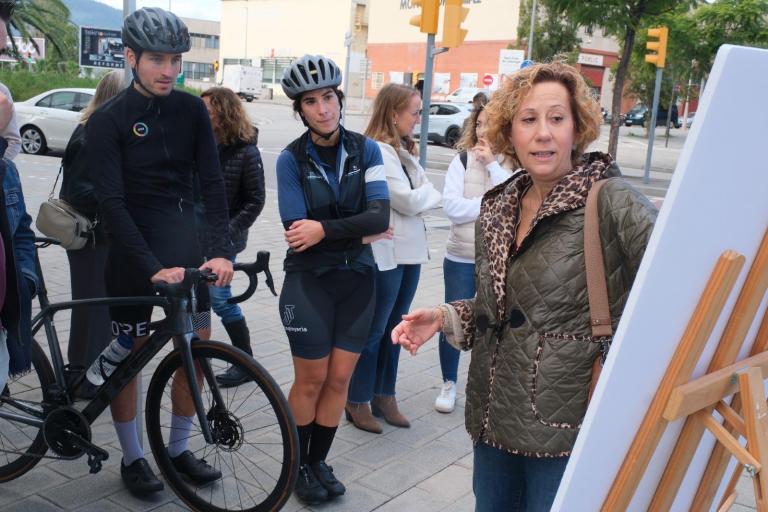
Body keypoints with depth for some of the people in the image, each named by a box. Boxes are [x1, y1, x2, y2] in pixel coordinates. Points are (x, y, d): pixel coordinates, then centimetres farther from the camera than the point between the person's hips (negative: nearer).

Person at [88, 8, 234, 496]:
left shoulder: (191, 110, 1)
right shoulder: (108, 120, -9)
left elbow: (212, 181, -3)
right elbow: (111, 201, -16)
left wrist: (222, 249, -16)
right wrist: (152, 266, -26)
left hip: (183, 240, 3)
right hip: (133, 246, -3)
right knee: (129, 354, 6)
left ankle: (179, 449, 22)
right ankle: (132, 458, 23)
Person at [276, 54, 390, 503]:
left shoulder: (366, 150, -3)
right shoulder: (292, 159, -9)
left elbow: (381, 215, -14)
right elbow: (298, 233, -15)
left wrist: (324, 229, -24)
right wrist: (359, 231, -15)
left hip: (357, 280, 3)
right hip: (309, 282, -2)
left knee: (339, 379, 9)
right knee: (311, 381, 7)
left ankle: (319, 461, 29)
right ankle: (299, 466, 28)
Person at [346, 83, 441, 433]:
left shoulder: (403, 151, 15)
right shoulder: (377, 151, -16)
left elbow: (419, 200, 12)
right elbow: (409, 201, -19)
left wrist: (422, 195, -8)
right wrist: (432, 192, -2)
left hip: (409, 252, 9)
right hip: (385, 255, -9)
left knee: (393, 328, 16)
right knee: (374, 330, 3)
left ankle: (384, 396, 28)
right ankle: (358, 402, 17)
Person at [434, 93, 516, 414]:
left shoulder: (516, 164, -2)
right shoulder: (463, 160, -5)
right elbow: (452, 207, -15)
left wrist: (493, 164, -17)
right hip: (462, 259, 0)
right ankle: (449, 384, 26)